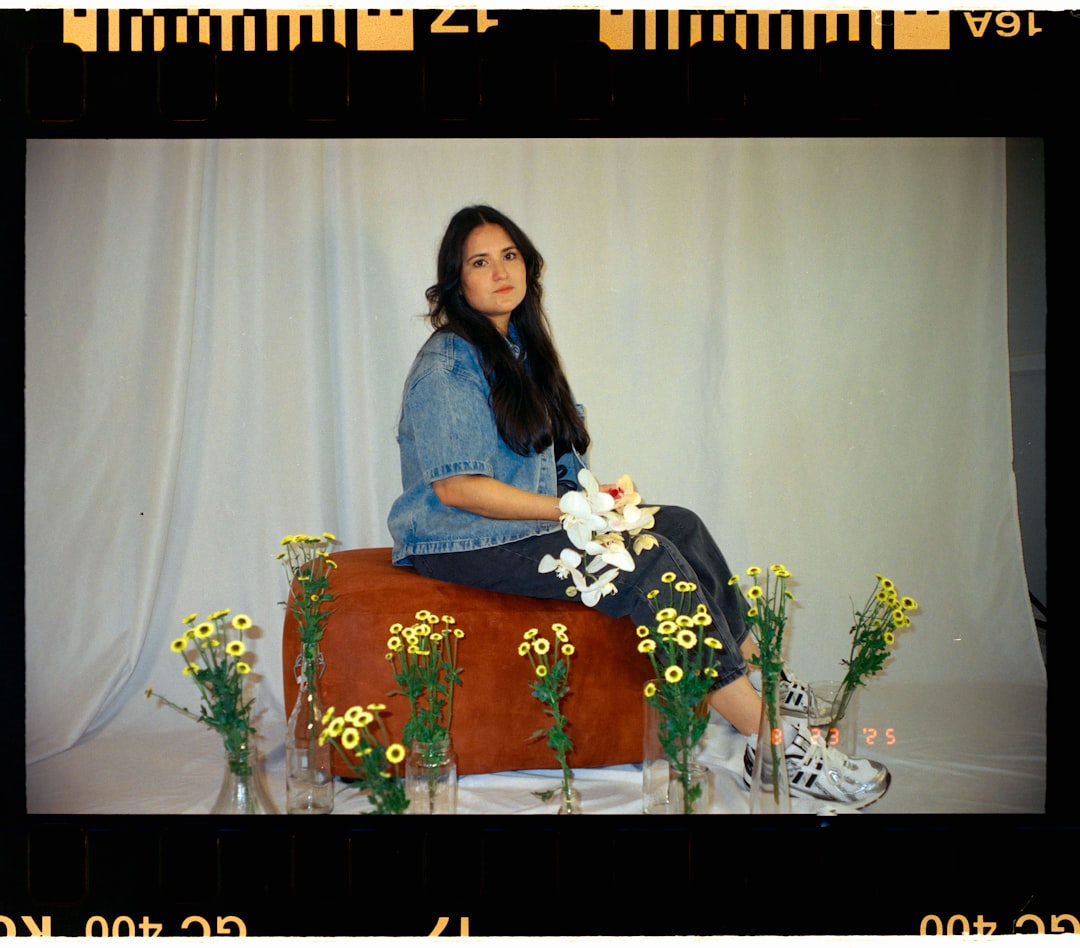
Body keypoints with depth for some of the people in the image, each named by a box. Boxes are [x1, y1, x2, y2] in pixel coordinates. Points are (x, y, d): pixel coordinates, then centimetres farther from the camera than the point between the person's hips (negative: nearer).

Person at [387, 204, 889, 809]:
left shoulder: (521, 345, 14)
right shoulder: (445, 366, -14)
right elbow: (456, 488, -21)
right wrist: (570, 510, -18)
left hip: (535, 516, 9)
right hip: (463, 546, -9)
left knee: (681, 527, -6)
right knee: (648, 560, -24)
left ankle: (761, 674, -1)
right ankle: (772, 741, -24)